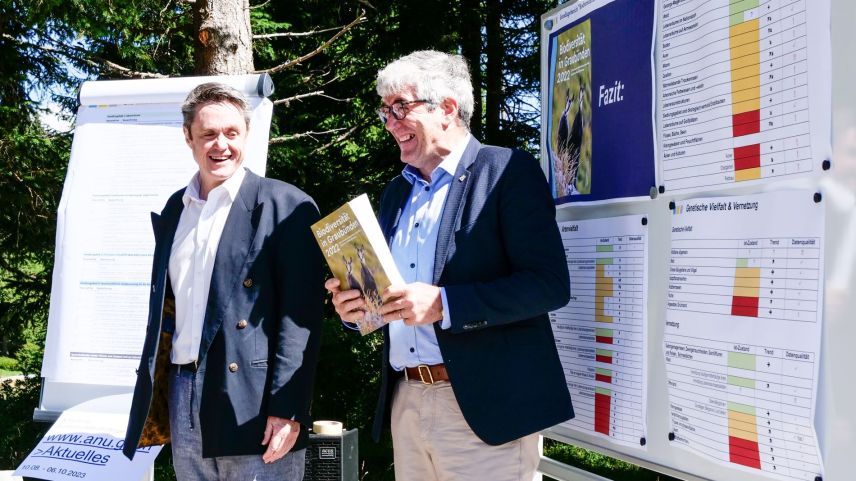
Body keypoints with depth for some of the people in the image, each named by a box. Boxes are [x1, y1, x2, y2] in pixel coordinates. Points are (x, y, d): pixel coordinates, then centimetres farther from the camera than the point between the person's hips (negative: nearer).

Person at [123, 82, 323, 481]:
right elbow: (165, 310, 17)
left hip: (252, 406, -6)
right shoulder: (174, 209, 13)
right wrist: (155, 400, 14)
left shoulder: (284, 206, -6)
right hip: (183, 401, 6)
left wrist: (287, 408, -18)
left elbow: (300, 315, -12)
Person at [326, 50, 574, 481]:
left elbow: (550, 284, -15)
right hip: (406, 402, 7)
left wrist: (443, 305, -23)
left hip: (483, 407, -6)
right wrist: (354, 304, -2)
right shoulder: (396, 192, 15)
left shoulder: (509, 171, -7)